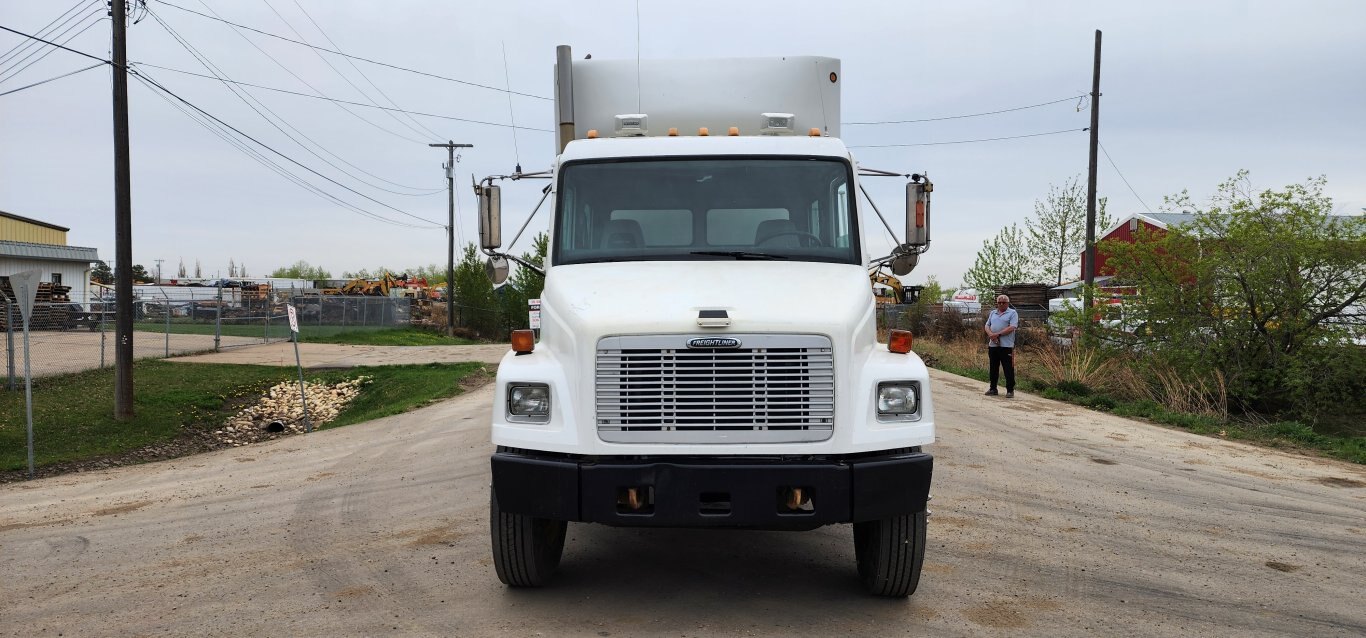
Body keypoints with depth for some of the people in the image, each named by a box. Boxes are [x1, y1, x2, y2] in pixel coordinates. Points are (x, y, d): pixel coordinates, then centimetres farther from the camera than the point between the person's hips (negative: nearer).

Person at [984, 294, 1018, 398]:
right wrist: (991, 334, -7)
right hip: (993, 345, 6)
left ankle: (1010, 390, 2)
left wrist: (998, 334, -18)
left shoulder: (1012, 313, -2)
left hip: (1006, 346, -6)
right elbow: (987, 325, 14)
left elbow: (1012, 327, -13)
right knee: (993, 368, 12)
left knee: (1008, 369, -3)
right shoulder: (993, 313, 17)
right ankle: (993, 389, 21)